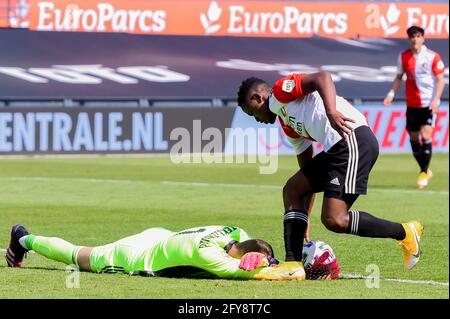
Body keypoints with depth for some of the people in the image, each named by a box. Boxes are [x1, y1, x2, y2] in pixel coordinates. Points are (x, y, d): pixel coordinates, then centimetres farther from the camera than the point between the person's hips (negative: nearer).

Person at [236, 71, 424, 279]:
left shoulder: (281, 90, 7)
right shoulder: (288, 124, 33)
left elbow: (322, 78, -12)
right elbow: (307, 171, 36)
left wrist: (331, 113, -30)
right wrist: (303, 221, 37)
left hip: (352, 139, -10)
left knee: (335, 220, -14)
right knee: (292, 190, 16)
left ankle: (405, 233, -3)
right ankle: (293, 263, 10)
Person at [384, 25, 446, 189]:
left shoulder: (433, 57, -8)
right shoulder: (403, 57, 3)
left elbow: (440, 80, -6)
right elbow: (399, 77, 14)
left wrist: (435, 99, -17)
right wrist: (391, 93, -1)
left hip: (429, 104, -4)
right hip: (412, 104, 4)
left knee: (426, 136, -15)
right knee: (413, 138, 8)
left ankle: (424, 173, -4)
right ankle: (425, 170, 26)